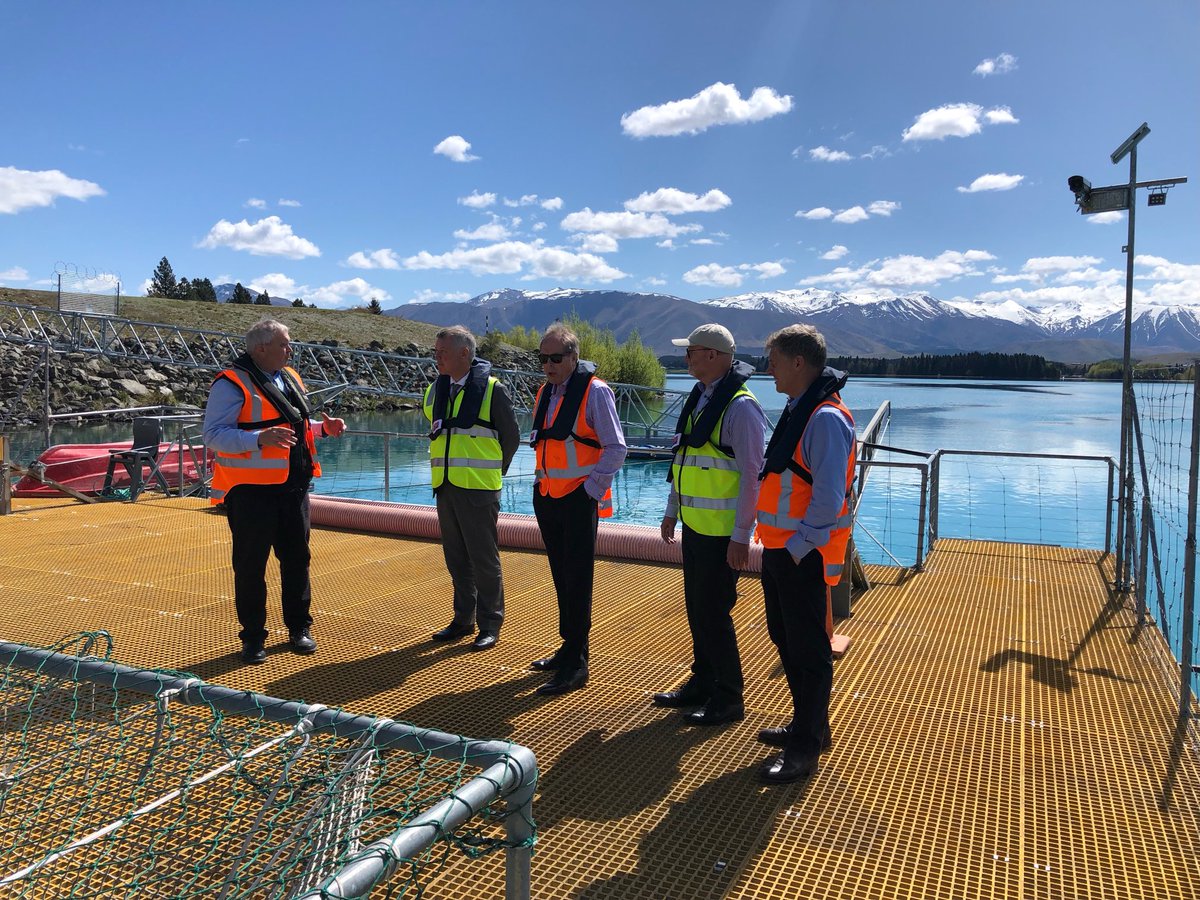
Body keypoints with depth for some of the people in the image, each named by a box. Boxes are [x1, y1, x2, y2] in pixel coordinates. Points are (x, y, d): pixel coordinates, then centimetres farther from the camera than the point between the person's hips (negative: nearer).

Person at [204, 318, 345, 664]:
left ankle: (299, 628, 28)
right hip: (252, 490, -7)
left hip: (293, 486, 7)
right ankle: (253, 637, 17)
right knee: (250, 565, 3)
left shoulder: (289, 377, 14)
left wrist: (323, 427, 9)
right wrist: (261, 439, -32)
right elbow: (214, 434, -19)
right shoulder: (232, 383, -11)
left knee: (297, 558, 13)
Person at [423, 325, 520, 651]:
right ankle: (463, 619, 27)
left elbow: (511, 437, -1)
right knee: (456, 558, 14)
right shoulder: (434, 391, 9)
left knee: (483, 558, 2)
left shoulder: (492, 390, -8)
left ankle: (490, 624, 14)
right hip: (445, 487, 6)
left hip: (479, 489, -6)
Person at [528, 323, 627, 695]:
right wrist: (543, 481, 13)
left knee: (577, 582, -3)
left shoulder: (594, 391, -11)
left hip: (579, 500, -7)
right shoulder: (545, 393, 12)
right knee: (562, 578, 15)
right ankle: (569, 650, 28)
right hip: (547, 497, 8)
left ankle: (576, 664, 4)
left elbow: (616, 448, -11)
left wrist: (591, 488, -13)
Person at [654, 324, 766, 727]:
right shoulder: (698, 398, 11)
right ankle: (702, 683, 32)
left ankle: (728, 699, 15)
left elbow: (752, 475, -19)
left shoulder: (740, 406, -17)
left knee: (714, 613, -1)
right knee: (696, 608, 16)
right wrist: (671, 511, 19)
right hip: (693, 526, 8)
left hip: (721, 533, -8)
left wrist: (741, 537, -19)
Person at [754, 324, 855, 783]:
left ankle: (805, 747, 15)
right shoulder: (798, 409, 11)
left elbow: (829, 496, -24)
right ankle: (809, 724, 36)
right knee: (785, 638, 19)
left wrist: (798, 547, -19)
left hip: (804, 554, -10)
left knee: (808, 649, 2)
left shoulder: (826, 417, -19)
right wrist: (777, 543, 15)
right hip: (780, 549, 10)